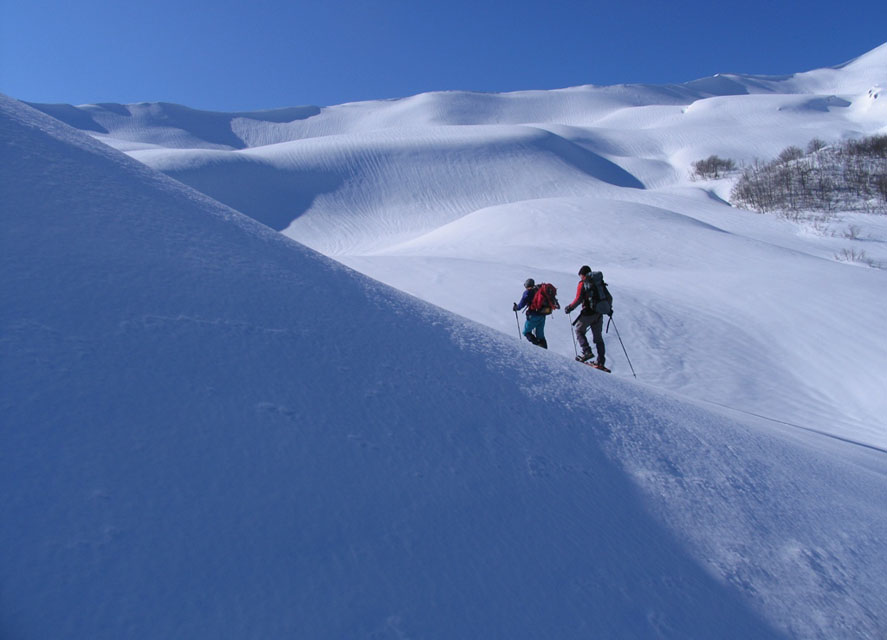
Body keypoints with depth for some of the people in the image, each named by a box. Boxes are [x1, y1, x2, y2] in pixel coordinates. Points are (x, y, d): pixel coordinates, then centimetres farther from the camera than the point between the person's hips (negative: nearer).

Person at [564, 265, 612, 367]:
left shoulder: (582, 284, -4)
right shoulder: (600, 282, 13)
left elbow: (578, 300, -12)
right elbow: (609, 297, 13)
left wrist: (569, 307, 1)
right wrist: (609, 309, 27)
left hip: (588, 312, -6)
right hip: (599, 314, 6)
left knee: (579, 330, 13)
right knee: (598, 337, 12)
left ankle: (587, 351, -6)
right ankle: (600, 361, 10)